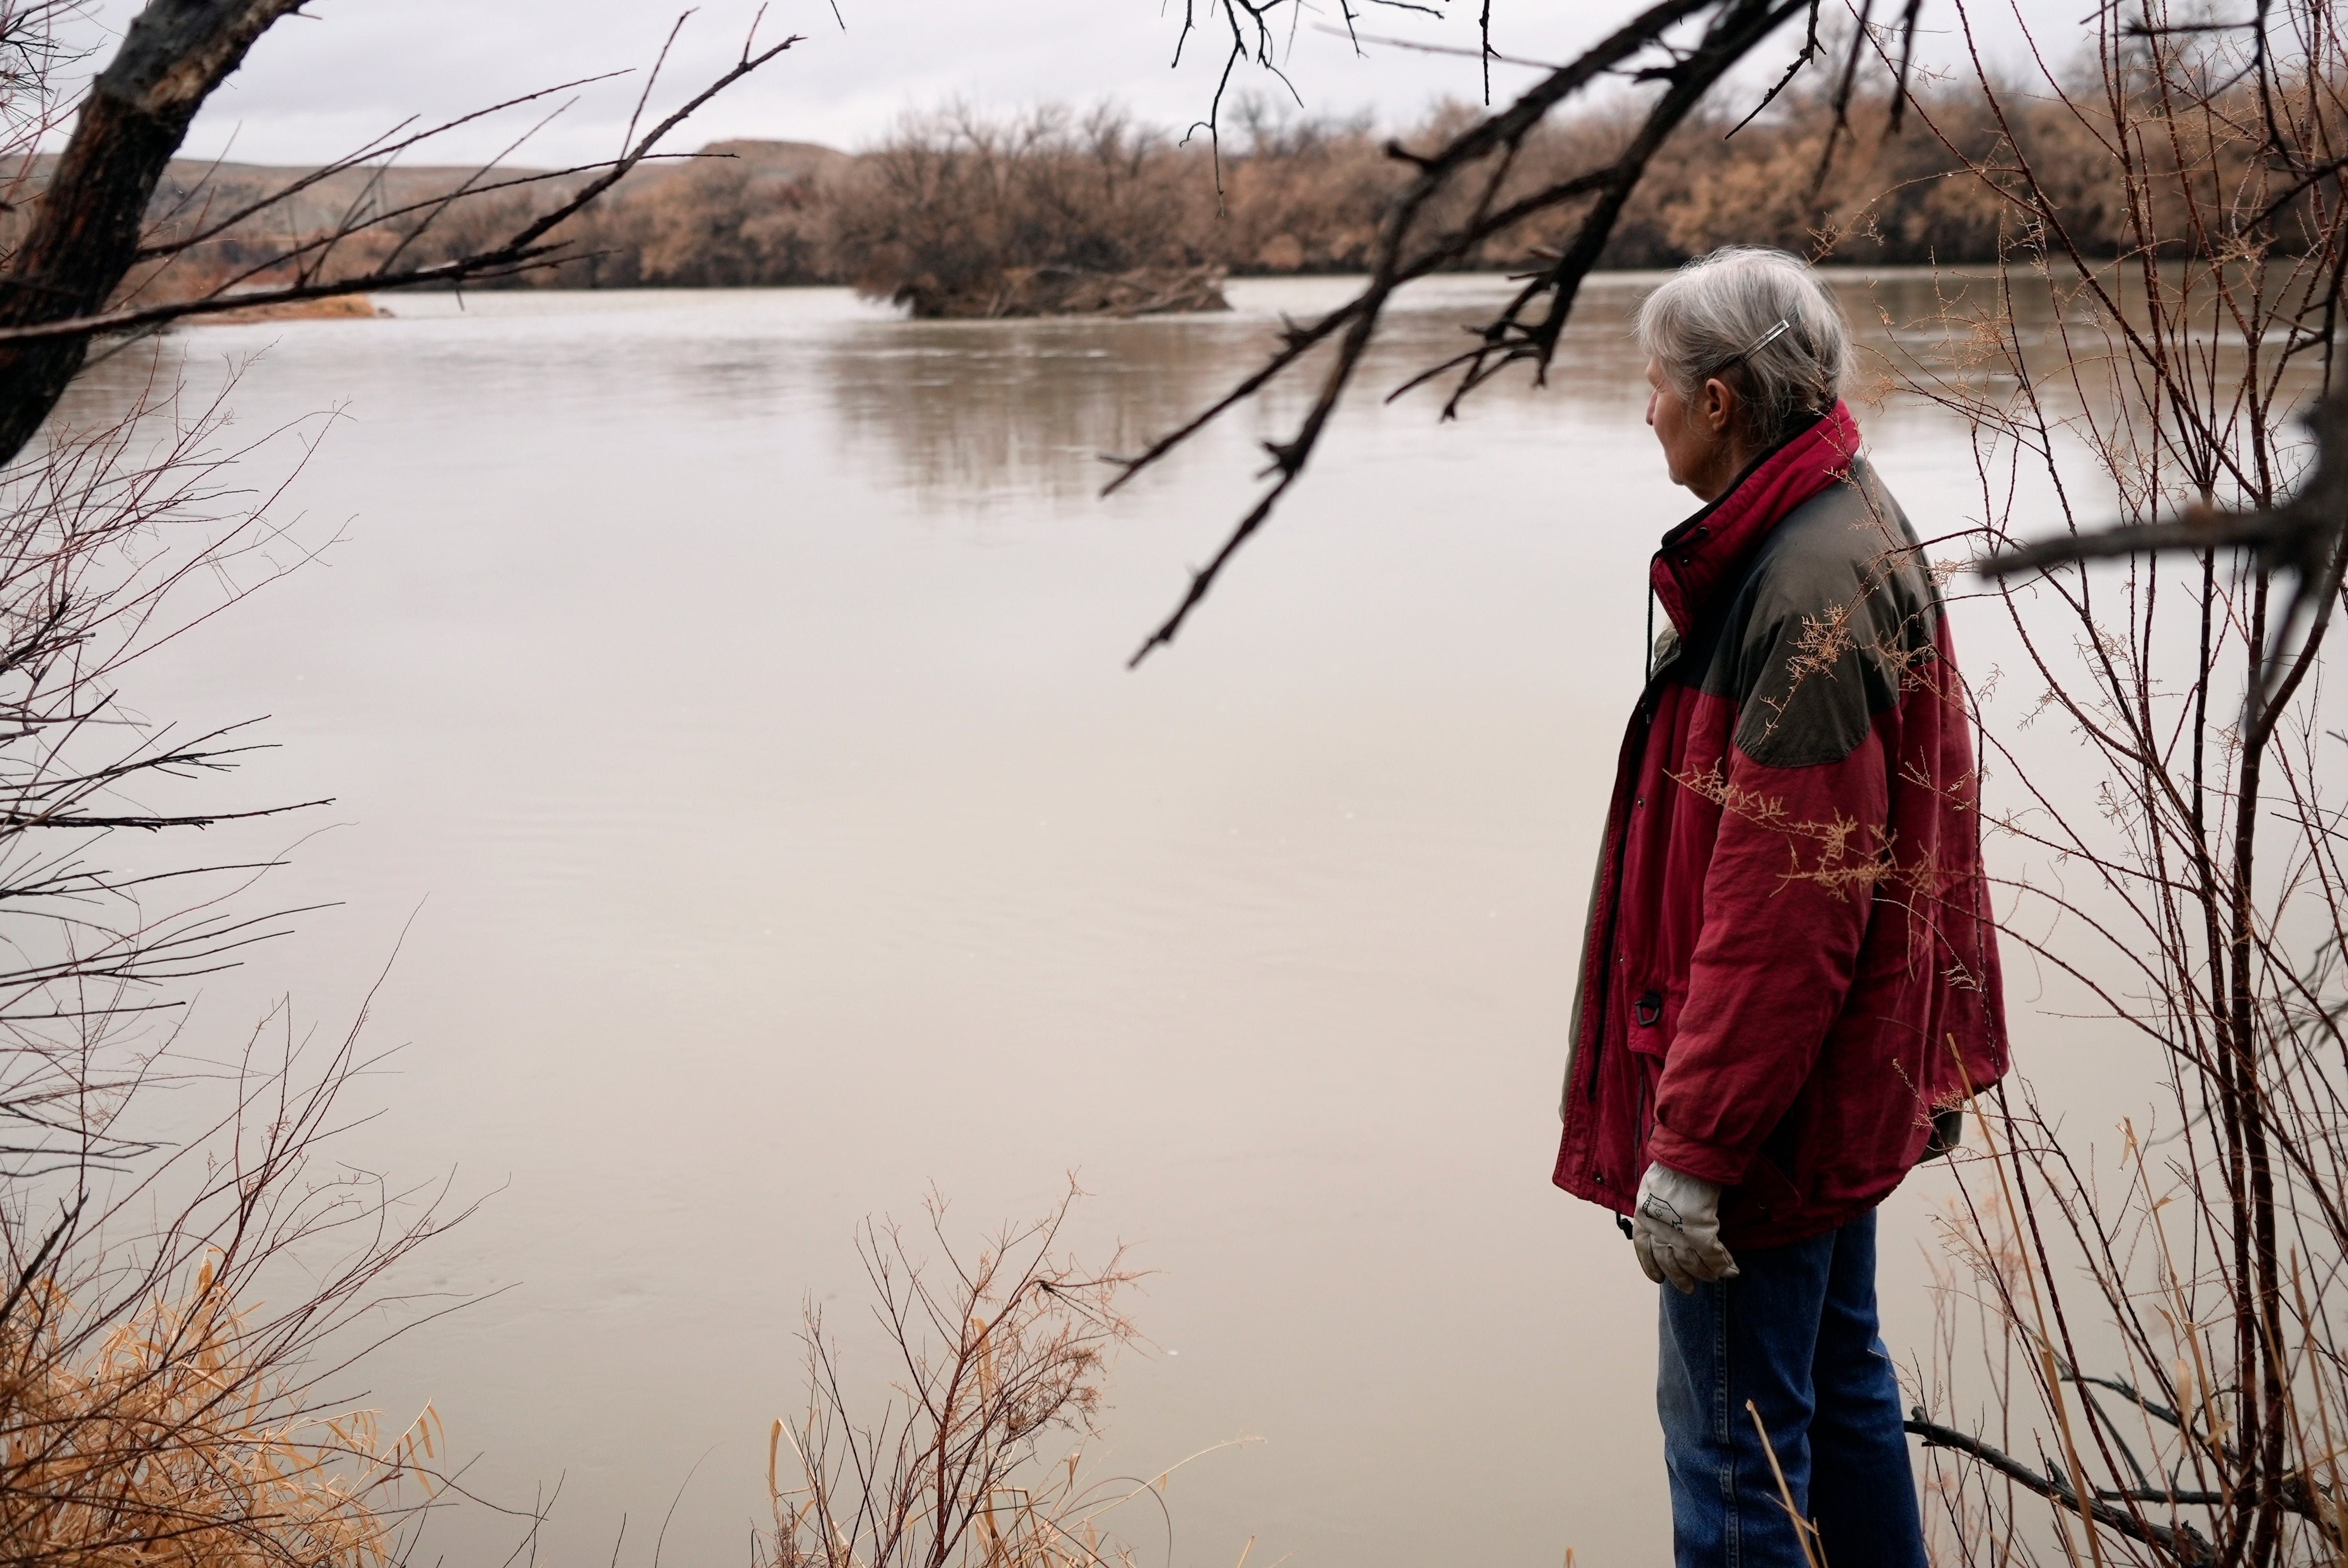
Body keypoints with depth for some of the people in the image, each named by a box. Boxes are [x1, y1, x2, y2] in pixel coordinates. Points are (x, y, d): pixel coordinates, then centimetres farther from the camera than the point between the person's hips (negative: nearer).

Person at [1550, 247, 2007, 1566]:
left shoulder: (1809, 592, -25)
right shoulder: (1858, 530, 8)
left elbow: (1780, 909, -27)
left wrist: (1691, 1145, -24)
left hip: (1768, 1100, -11)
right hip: (1845, 1070, 11)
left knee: (1732, 1430, 1)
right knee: (1837, 1373, 23)